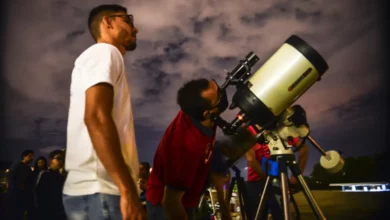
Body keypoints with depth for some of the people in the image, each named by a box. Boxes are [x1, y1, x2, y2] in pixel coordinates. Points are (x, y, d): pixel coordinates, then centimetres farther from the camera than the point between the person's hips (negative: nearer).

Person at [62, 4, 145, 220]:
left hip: (91, 189, 10)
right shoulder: (104, 52, -3)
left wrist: (125, 188, 22)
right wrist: (129, 190, -24)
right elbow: (96, 117, -20)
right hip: (98, 192, -10)